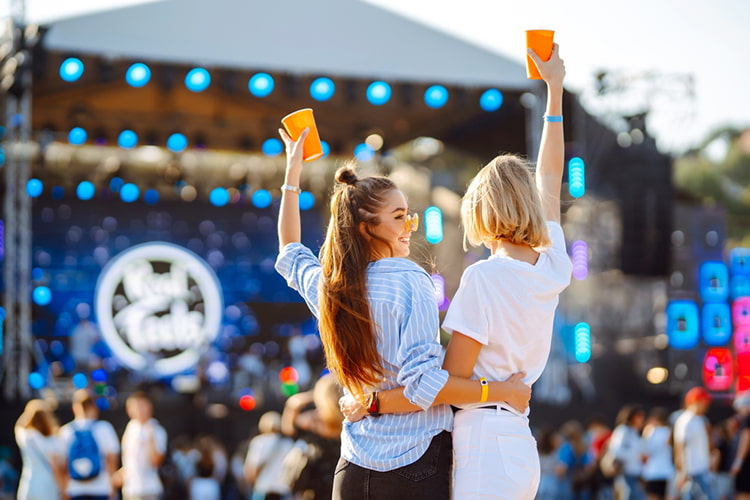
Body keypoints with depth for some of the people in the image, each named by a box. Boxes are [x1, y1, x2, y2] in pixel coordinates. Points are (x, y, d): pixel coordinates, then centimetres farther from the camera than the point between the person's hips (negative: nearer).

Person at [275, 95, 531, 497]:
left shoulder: (326, 286, 7)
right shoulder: (409, 283, -13)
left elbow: (289, 253, 31)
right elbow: (423, 384, -20)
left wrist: (293, 172, 37)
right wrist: (501, 391, -12)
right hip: (416, 467, -6)